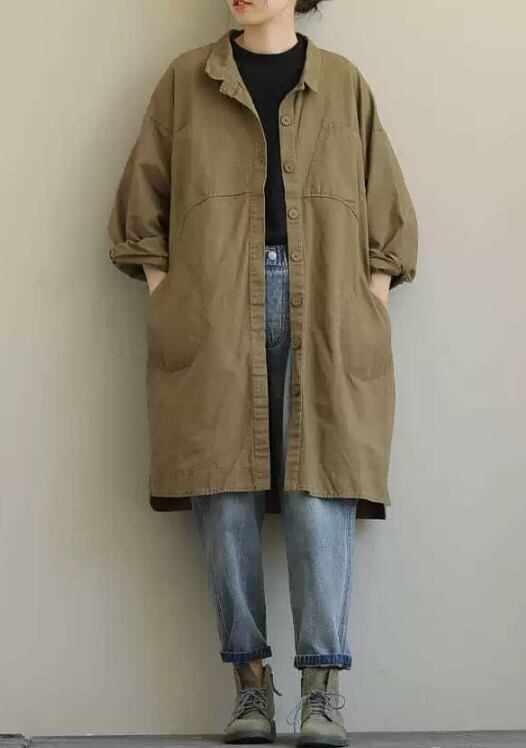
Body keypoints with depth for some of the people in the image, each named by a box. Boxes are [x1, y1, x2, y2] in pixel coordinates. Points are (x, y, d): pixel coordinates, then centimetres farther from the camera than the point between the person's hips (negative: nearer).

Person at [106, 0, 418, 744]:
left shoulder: (343, 84, 14)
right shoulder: (185, 81, 14)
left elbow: (388, 213, 13)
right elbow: (142, 204, 12)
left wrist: (373, 304, 2)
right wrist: (163, 299, 2)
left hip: (325, 313, 0)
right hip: (213, 318, 1)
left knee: (322, 486, -9)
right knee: (224, 488, -4)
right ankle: (250, 681, 2)